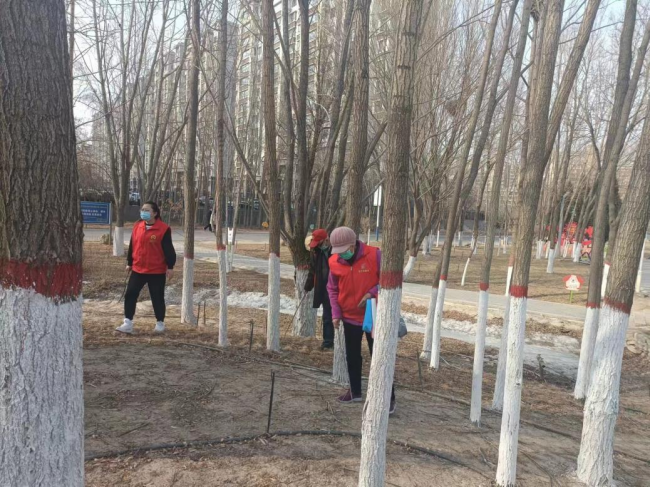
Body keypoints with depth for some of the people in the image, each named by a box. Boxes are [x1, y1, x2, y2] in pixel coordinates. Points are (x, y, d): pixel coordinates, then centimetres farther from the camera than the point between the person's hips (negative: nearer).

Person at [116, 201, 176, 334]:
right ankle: (128, 323, 10)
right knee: (130, 295, 2)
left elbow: (168, 249, -10)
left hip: (157, 271, -5)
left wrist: (170, 266, -11)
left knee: (157, 298, 5)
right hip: (138, 269, 5)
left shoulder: (163, 229, -11)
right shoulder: (137, 226, 6)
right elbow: (132, 246, 13)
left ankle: (160, 323, 21)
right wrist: (129, 263, 16)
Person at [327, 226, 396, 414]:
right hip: (349, 316, 4)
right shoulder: (334, 261, -7)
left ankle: (389, 397, 11)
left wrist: (372, 293, -23)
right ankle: (355, 392, 33)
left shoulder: (374, 255, -17)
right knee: (352, 357, 16)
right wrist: (336, 313, -5)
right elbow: (332, 289, 4)